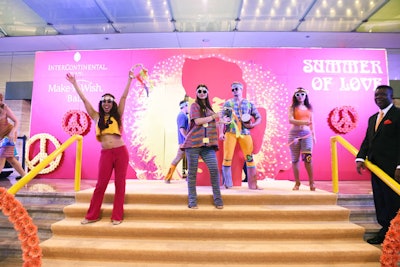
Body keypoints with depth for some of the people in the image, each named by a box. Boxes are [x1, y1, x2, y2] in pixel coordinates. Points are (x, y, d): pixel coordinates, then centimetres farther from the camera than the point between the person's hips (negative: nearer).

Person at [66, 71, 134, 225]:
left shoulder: (117, 116, 7)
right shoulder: (97, 117, 11)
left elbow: (124, 97, 4)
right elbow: (84, 99, 13)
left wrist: (130, 79, 2)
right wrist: (74, 84, 15)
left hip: (121, 152, -1)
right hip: (105, 154, 1)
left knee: (120, 184, 4)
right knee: (101, 184, 7)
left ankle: (117, 216, 14)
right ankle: (92, 215, 21)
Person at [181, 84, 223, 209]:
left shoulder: (209, 108, 23)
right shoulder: (194, 105, 6)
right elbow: (198, 121, -10)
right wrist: (213, 116, -3)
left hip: (207, 144, 4)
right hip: (194, 143, -4)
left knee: (214, 169, -8)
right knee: (192, 172, 1)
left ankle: (218, 200, 1)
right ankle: (192, 201, 8)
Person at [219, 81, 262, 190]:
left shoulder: (249, 104, 12)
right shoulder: (228, 103, 10)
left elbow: (258, 118, 13)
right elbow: (222, 119, 4)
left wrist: (252, 125, -6)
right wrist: (221, 133, -6)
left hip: (245, 132, 1)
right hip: (230, 132, -1)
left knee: (249, 157, -1)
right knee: (227, 157, -4)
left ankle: (252, 184, 9)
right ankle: (227, 183, 6)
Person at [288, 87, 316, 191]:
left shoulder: (309, 108, 14)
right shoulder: (293, 107, 4)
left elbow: (311, 122, 17)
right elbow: (290, 120, -12)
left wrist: (313, 135, 13)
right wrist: (302, 122, -26)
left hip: (307, 134, 2)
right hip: (294, 134, -1)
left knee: (308, 158, -10)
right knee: (295, 159, 3)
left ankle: (311, 182, -1)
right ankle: (297, 183, 12)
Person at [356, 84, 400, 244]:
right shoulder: (372, 119, 17)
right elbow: (367, 141, 13)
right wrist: (360, 158, -2)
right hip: (376, 167, 7)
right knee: (380, 202, 11)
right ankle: (385, 232, 22)